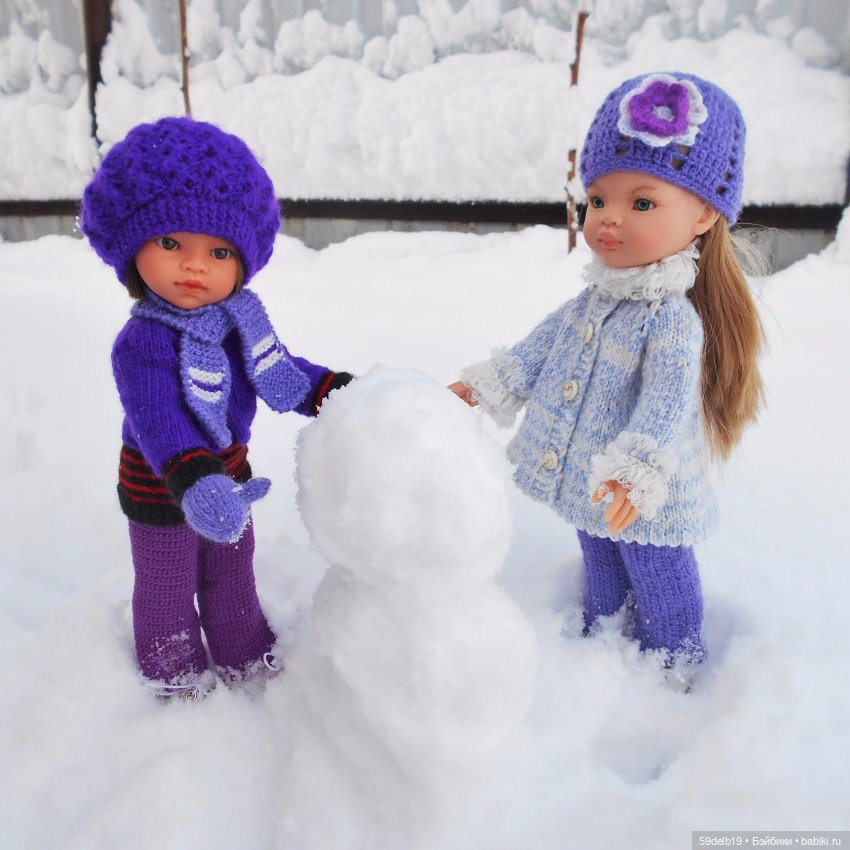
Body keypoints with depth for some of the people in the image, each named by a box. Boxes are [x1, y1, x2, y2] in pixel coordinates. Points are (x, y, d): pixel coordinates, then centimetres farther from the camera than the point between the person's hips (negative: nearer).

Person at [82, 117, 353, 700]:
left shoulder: (241, 315, -9)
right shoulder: (142, 345, -31)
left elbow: (277, 372, 2)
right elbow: (158, 419, -44)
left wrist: (335, 392, -7)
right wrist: (194, 483, -59)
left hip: (228, 469, 6)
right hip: (161, 485, -6)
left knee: (232, 569, 25)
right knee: (167, 584, 19)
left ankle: (245, 657, 48)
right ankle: (174, 672, 45)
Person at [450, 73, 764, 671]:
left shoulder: (675, 319, -26)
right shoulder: (594, 301, -1)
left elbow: (667, 404, -35)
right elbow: (540, 348, 7)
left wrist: (635, 471, -47)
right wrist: (482, 387, 5)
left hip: (647, 504, -7)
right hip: (590, 487, 8)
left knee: (659, 589, 17)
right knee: (600, 575, 30)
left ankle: (675, 667, 43)